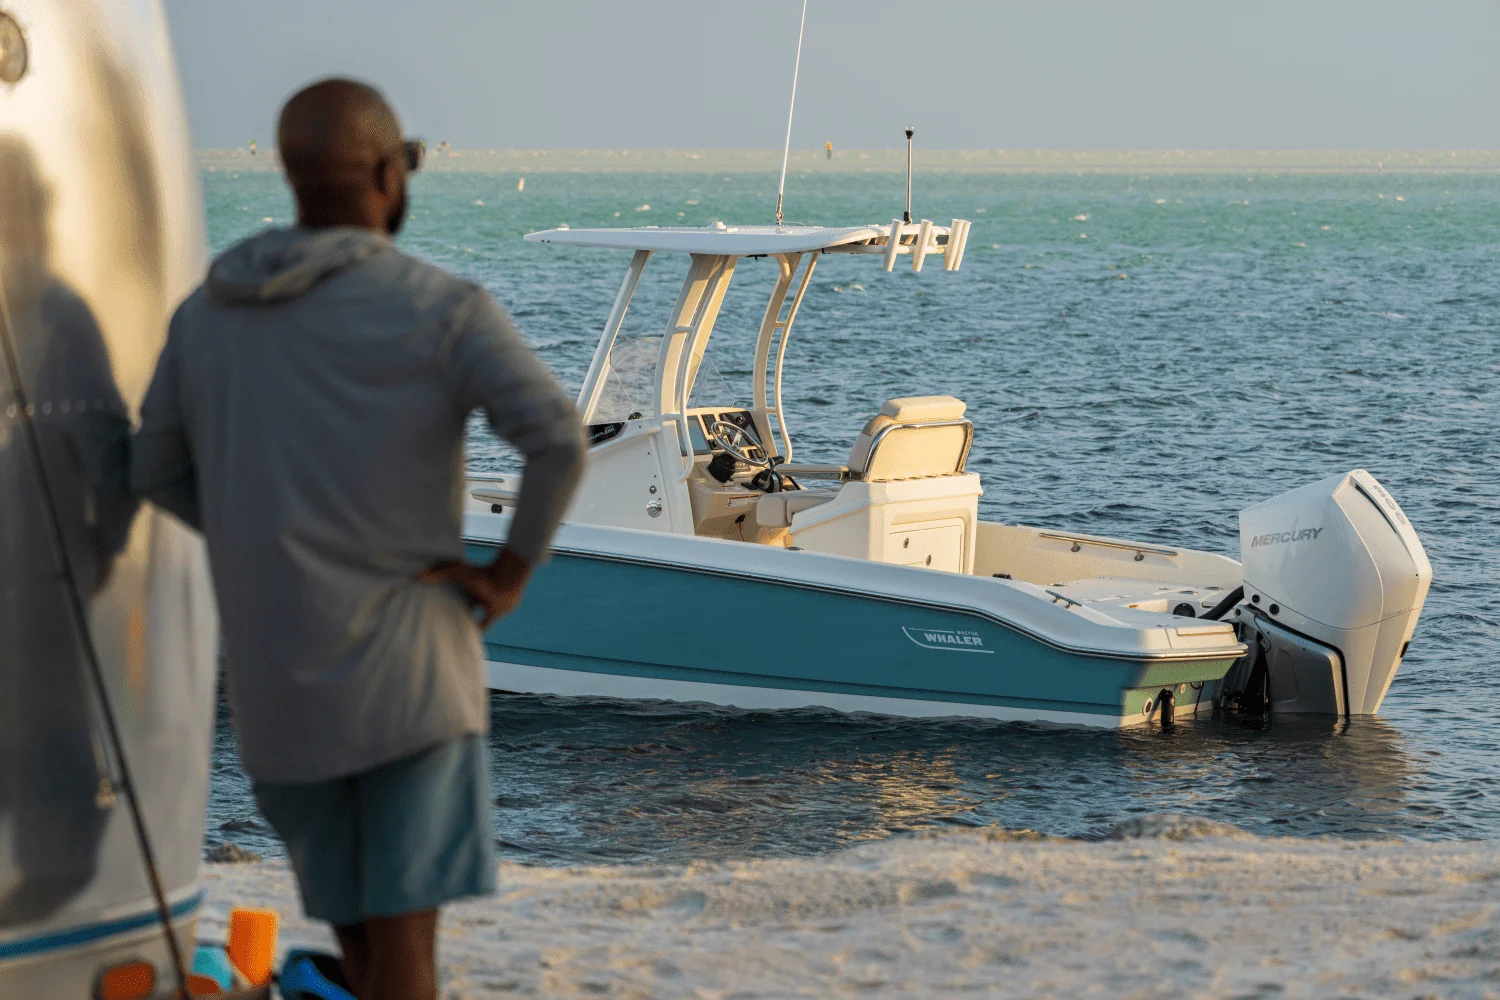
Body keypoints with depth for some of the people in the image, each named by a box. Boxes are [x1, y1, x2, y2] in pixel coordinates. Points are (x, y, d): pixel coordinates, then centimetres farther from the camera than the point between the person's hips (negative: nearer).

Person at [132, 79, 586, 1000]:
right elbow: (557, 437, -23)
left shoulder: (209, 311, 6)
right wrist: (513, 571, -9)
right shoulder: (442, 309, -11)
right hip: (405, 654, -5)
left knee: (353, 902, 21)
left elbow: (161, 473, 16)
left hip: (274, 665, 5)